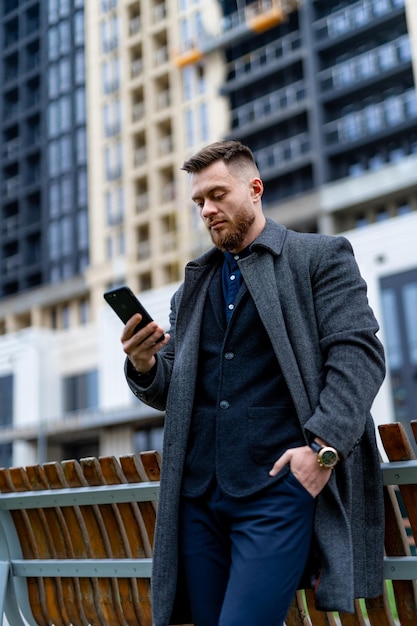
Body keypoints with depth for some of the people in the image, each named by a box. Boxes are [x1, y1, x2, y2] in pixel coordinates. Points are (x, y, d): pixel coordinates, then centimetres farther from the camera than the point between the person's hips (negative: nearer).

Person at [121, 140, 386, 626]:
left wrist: (324, 446, -18)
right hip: (199, 494, 5)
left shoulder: (320, 257, 5)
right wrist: (144, 366, -5)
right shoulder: (193, 286, 19)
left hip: (277, 486, -5)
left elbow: (359, 353, -6)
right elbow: (169, 393, 18)